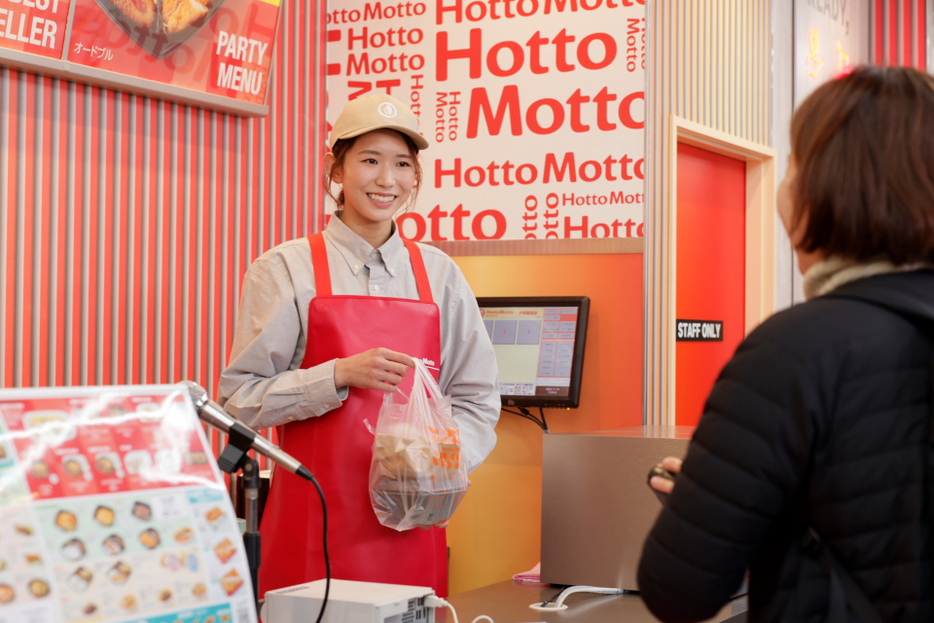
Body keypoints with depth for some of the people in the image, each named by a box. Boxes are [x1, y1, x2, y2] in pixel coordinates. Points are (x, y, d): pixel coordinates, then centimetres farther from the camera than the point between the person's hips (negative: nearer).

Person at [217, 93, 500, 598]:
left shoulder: (439, 275, 9)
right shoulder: (286, 269, 1)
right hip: (313, 526, -2)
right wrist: (341, 376, -16)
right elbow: (239, 397, -5)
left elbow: (475, 398, 12)